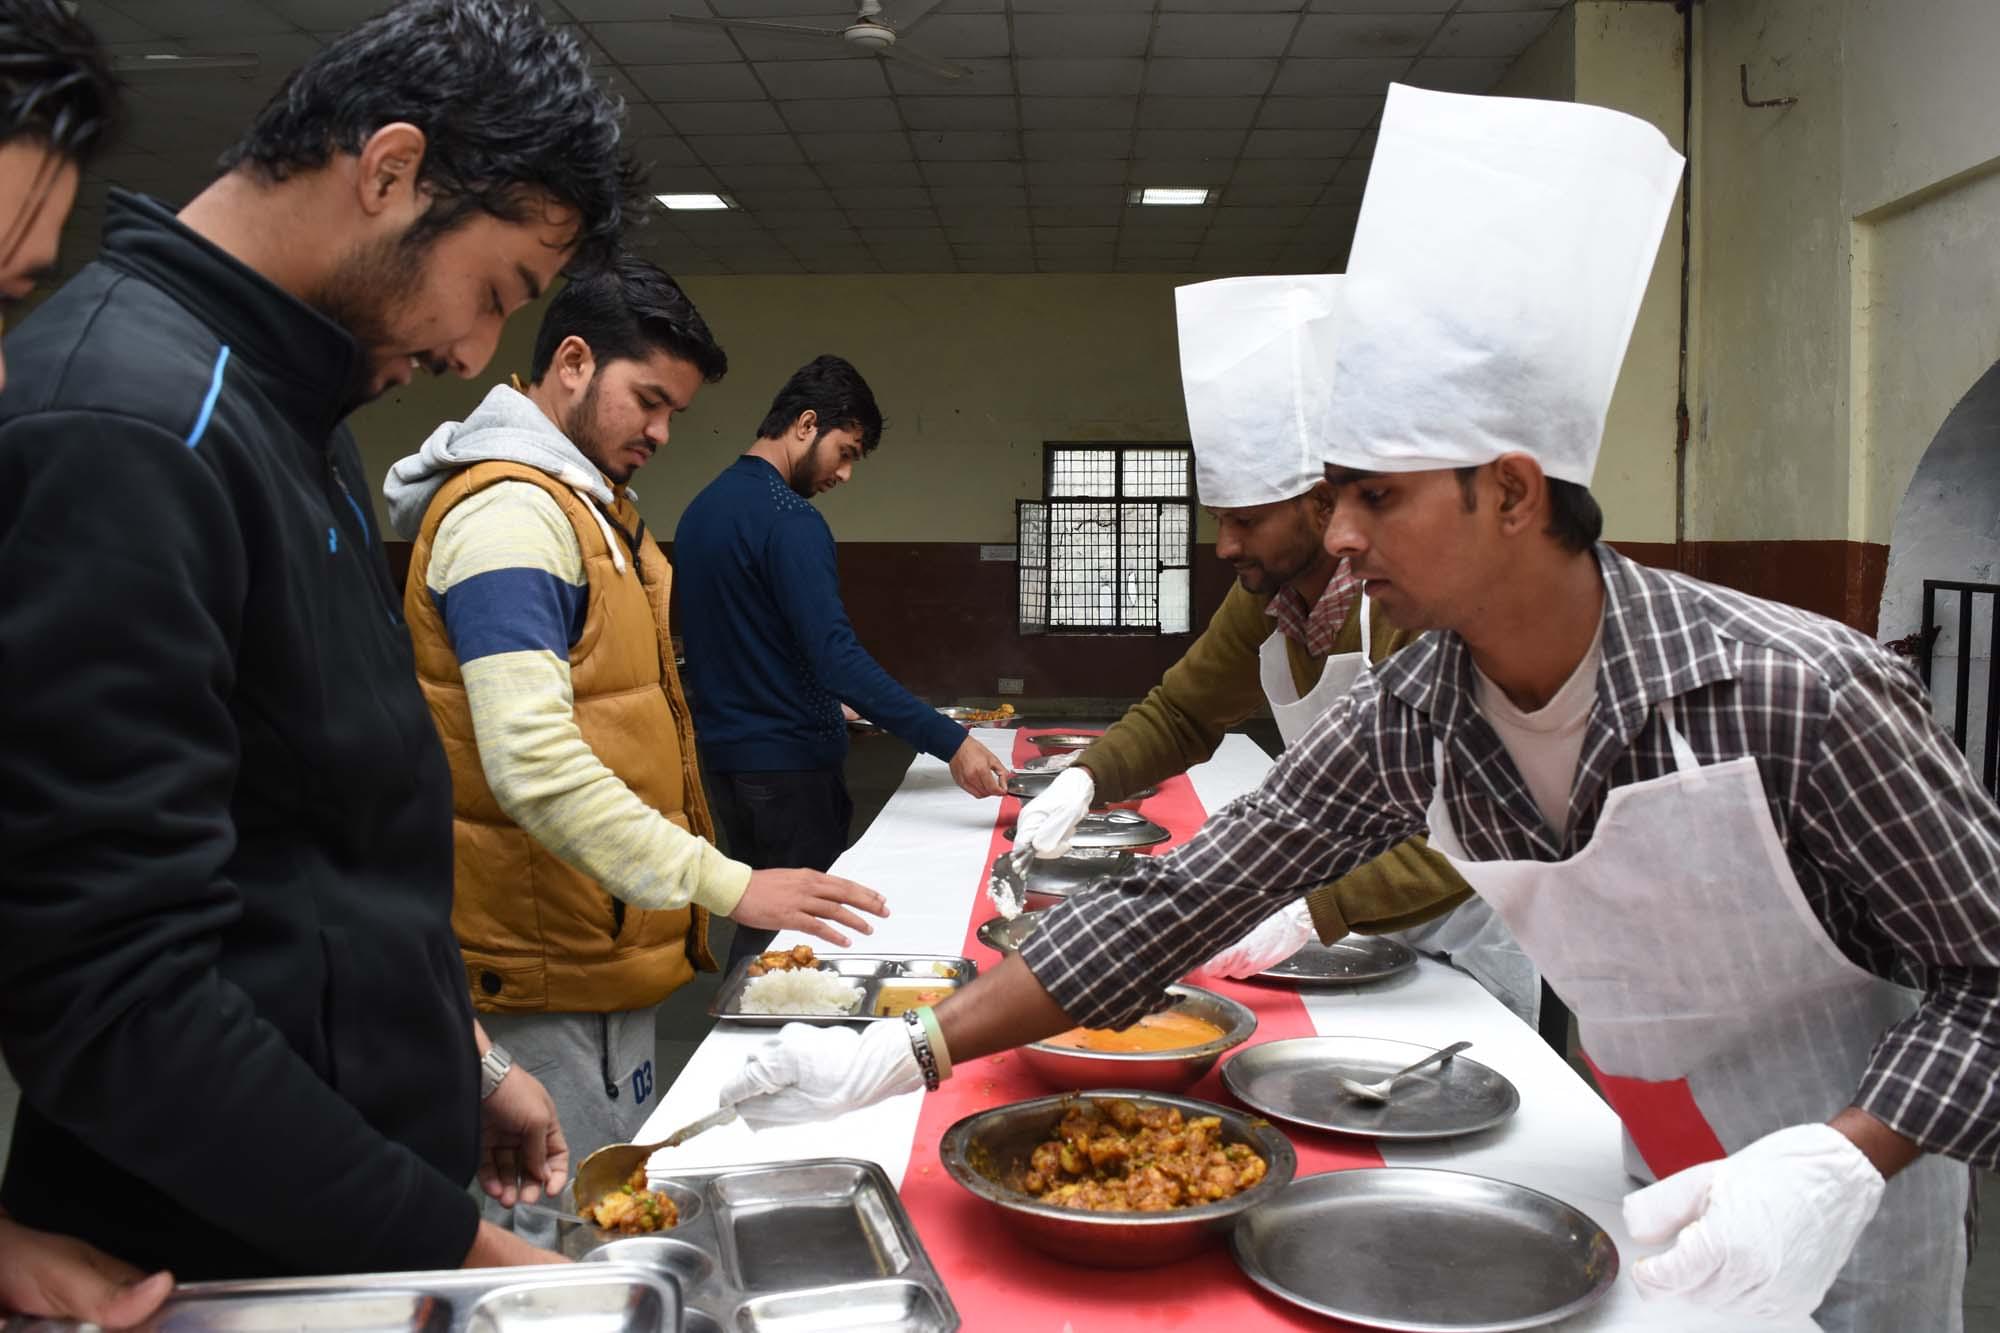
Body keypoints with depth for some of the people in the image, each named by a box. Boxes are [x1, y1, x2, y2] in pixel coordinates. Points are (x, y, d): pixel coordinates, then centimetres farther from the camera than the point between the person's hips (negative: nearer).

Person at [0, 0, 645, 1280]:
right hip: (237, 1262, -8)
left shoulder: (281, 407, 7)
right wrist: (451, 1246, -22)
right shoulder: (127, 426, -23)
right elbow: (113, 1002, -26)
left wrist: (454, 1051, 13)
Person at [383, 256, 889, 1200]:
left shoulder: (587, 506, 17)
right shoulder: (508, 511, -17)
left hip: (600, 954, 10)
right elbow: (535, 768, -27)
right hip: (544, 978, -10)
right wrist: (725, 885, -29)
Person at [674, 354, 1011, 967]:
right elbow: (838, 658, -27)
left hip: (725, 755, 9)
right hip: (787, 766, -9)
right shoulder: (788, 519, -18)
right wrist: (950, 742, -29)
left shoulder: (703, 508, 11)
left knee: (760, 921, 19)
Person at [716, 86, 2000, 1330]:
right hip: (1644, 1198, 4)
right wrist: (906, 1056, -16)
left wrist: (1832, 1168, -34)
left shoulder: (1804, 695, -28)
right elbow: (1183, 896, -13)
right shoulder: (1403, 721, -15)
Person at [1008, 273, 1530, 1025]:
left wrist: (1318, 909, -45)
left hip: (1464, 928, -6)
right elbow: (1180, 714, 7)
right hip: (1356, 922, 6)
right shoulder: (1263, 601, -6)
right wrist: (1085, 778, -13)